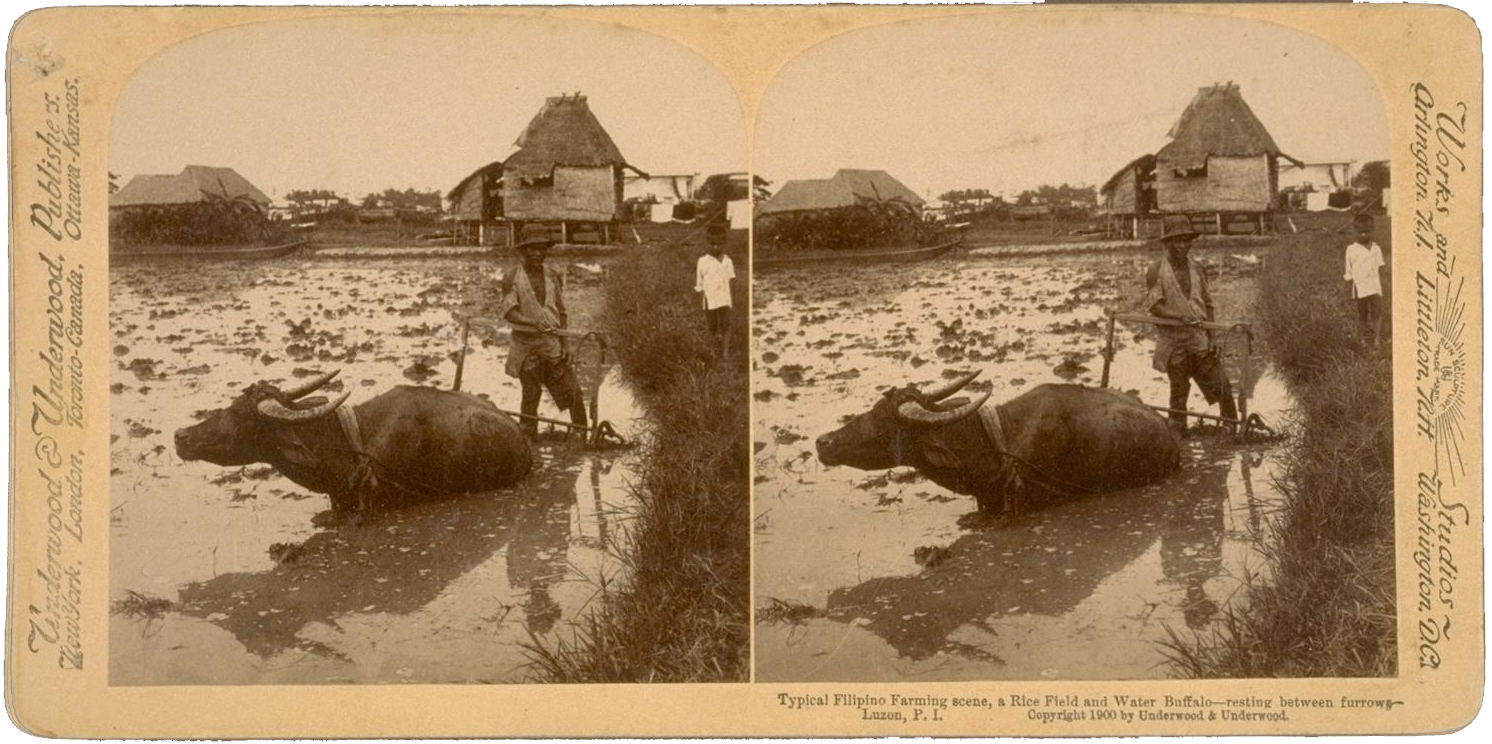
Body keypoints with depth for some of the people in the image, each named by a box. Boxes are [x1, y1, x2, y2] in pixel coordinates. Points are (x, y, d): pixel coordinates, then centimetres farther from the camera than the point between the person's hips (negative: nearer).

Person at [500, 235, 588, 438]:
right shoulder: (512, 277, -4)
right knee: (530, 394, 2)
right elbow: (509, 312, -13)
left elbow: (562, 313, 11)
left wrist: (566, 344, 4)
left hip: (552, 341, 3)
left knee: (572, 391, -2)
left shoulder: (553, 276, 8)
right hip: (526, 344, -3)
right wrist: (536, 323, -28)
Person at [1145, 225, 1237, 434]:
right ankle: (1177, 433, 14)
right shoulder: (1156, 272, -3)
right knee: (1179, 391, 3)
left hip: (1200, 338, 3)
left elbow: (1208, 305, 13)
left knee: (1221, 386, -1)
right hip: (1174, 341, -3)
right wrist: (1180, 316, -25)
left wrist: (1211, 336, 4)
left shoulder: (1197, 269, 10)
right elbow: (1154, 306, -11)